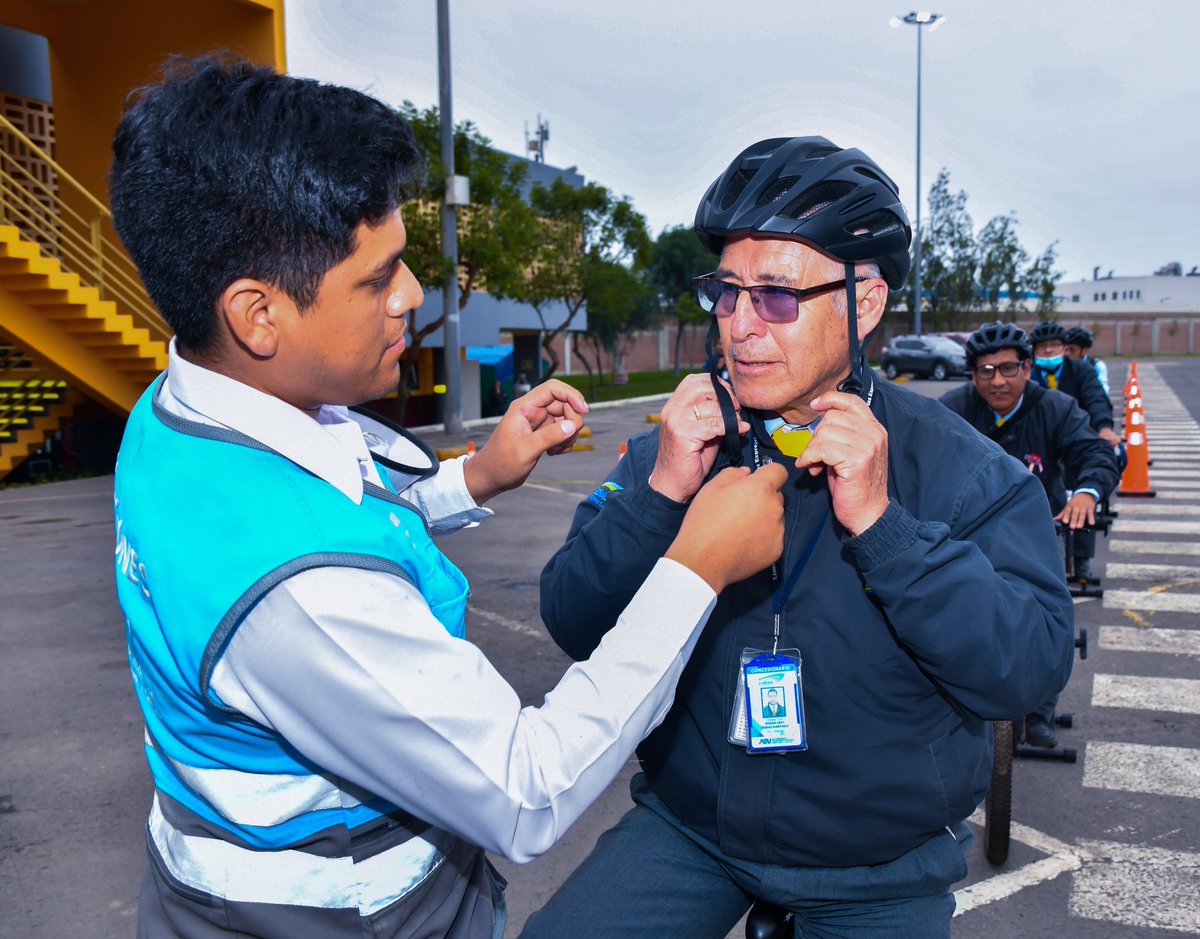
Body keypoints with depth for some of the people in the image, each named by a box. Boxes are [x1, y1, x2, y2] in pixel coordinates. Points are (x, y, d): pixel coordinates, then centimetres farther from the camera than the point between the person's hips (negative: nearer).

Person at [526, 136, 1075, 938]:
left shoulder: (965, 473, -13)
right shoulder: (680, 444, -7)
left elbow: (1030, 669, -22)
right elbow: (576, 629, -10)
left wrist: (880, 522, -30)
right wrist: (660, 495, -25)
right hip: (690, 829, 2)